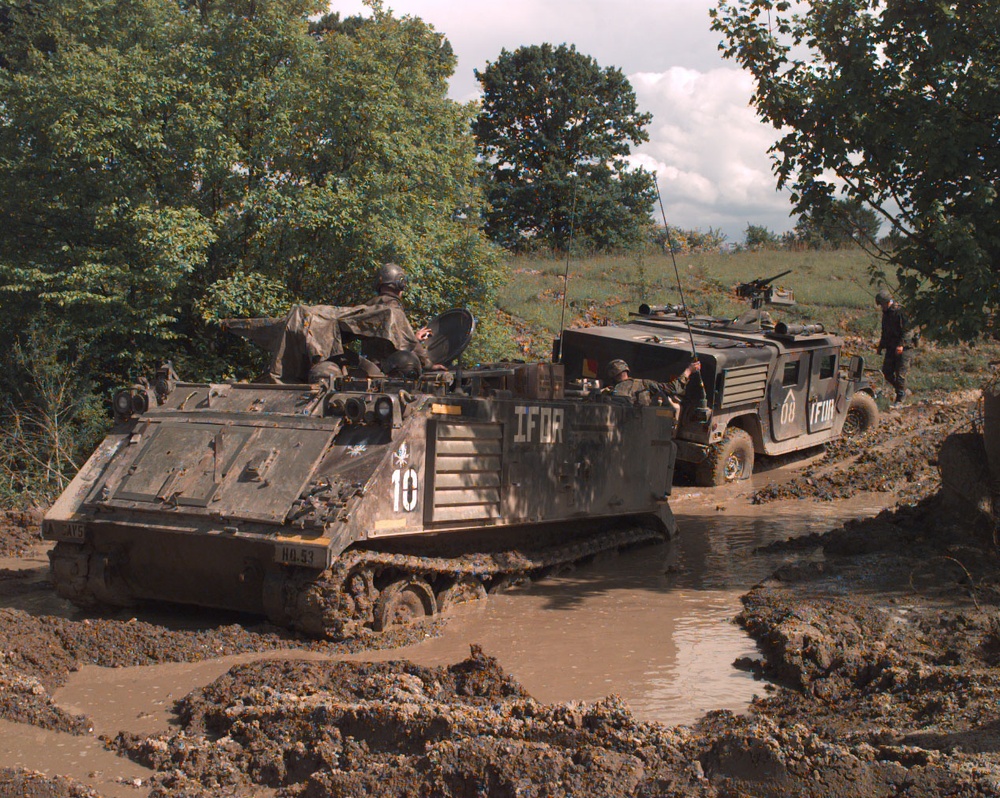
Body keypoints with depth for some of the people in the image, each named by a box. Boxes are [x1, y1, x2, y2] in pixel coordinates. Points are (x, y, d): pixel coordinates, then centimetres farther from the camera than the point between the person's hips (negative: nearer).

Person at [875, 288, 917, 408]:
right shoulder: (886, 312, 14)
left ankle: (900, 398, 2)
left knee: (900, 373, -7)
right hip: (891, 347, 8)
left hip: (904, 347, -8)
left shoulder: (900, 311, -14)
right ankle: (902, 390, 22)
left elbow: (907, 329, -18)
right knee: (886, 371, 5)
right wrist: (880, 346, 23)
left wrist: (901, 344, -26)